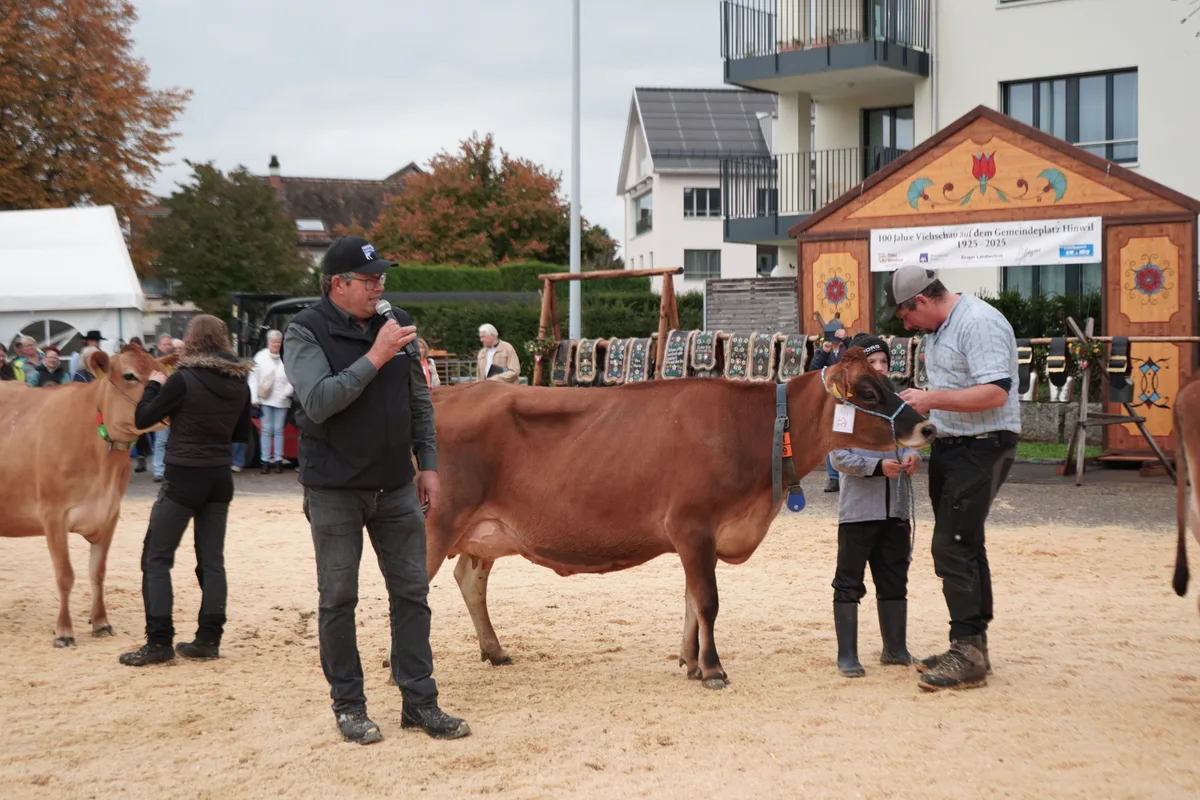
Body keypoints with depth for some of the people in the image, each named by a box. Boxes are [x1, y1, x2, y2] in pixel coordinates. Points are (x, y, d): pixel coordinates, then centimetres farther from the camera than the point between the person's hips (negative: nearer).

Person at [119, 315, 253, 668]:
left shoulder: (184, 380, -14)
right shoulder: (240, 383, 3)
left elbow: (142, 418, -5)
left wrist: (153, 385, 9)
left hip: (184, 477, -5)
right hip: (220, 479, 6)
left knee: (156, 558, 3)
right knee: (212, 560, 12)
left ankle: (158, 642, -1)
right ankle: (208, 639, 11)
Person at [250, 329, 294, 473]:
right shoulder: (260, 356, -1)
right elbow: (254, 377, 0)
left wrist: (287, 392, -11)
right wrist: (254, 398, -3)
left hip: (281, 401, -1)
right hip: (265, 399, 1)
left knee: (278, 430, 6)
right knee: (266, 430, 3)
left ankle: (278, 460, 10)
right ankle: (265, 460, 6)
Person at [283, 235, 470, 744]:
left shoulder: (396, 325, 6)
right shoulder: (306, 333, -9)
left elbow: (419, 401, 13)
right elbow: (318, 401, -23)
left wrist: (428, 464, 9)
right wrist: (373, 359, -24)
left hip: (395, 487, 4)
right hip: (334, 488, -4)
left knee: (411, 591, 5)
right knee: (338, 598, 4)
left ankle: (419, 702, 13)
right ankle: (348, 706, 15)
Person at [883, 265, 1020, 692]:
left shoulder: (979, 323, -18)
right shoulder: (936, 329, 13)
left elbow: (995, 393, -26)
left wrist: (933, 398, -25)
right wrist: (920, 406, 9)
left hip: (983, 446, -10)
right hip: (949, 446, 10)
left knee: (953, 547, -13)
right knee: (962, 546, 14)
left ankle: (967, 653, -7)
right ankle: (972, 647, 23)